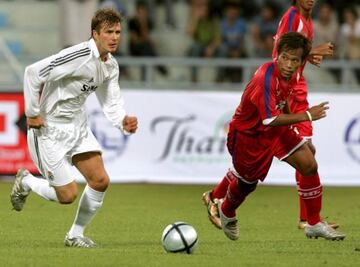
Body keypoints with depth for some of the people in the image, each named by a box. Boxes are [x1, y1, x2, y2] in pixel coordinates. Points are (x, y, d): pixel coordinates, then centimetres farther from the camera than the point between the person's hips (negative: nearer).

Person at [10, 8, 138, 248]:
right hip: (50, 129, -8)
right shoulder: (80, 56, -26)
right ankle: (25, 182, 24)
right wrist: (32, 114, -22)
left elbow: (111, 103, 7)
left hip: (78, 126, 8)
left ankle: (76, 235, 17)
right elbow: (33, 73, -28)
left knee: (100, 181, -2)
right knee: (68, 196, -7)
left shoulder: (111, 66, 2)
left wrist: (123, 121, -16)